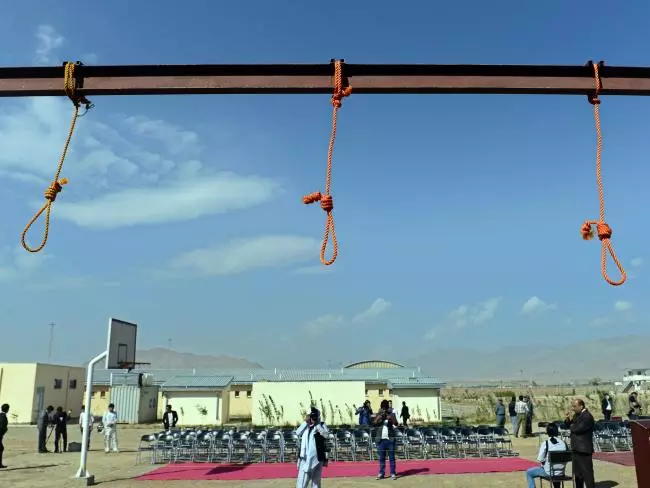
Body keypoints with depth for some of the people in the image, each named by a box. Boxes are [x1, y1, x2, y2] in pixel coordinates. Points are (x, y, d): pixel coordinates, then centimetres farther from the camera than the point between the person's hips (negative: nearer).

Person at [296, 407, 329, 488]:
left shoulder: (322, 425, 1)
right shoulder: (305, 425, 10)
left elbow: (326, 435, -15)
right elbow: (298, 433, -4)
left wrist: (317, 425, -15)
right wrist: (306, 422, -9)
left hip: (317, 457, -2)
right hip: (305, 457, 2)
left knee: (316, 481, 8)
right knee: (302, 479, -4)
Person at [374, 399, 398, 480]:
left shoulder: (391, 414, 2)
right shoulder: (378, 415, 5)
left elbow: (395, 423, -12)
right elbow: (375, 423, -11)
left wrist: (389, 417, -29)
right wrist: (380, 416, -26)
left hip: (390, 439, -1)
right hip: (381, 439, 1)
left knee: (391, 457, 2)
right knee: (381, 457, 6)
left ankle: (393, 473, 7)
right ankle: (381, 473, 12)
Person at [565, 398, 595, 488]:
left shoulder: (587, 416, -18)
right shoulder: (577, 415, 12)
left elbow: (578, 429, -26)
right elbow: (568, 425, 15)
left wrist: (571, 422, -8)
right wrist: (568, 419, -4)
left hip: (584, 449, -10)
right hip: (577, 448, 10)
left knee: (587, 472, -5)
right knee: (577, 471, 18)